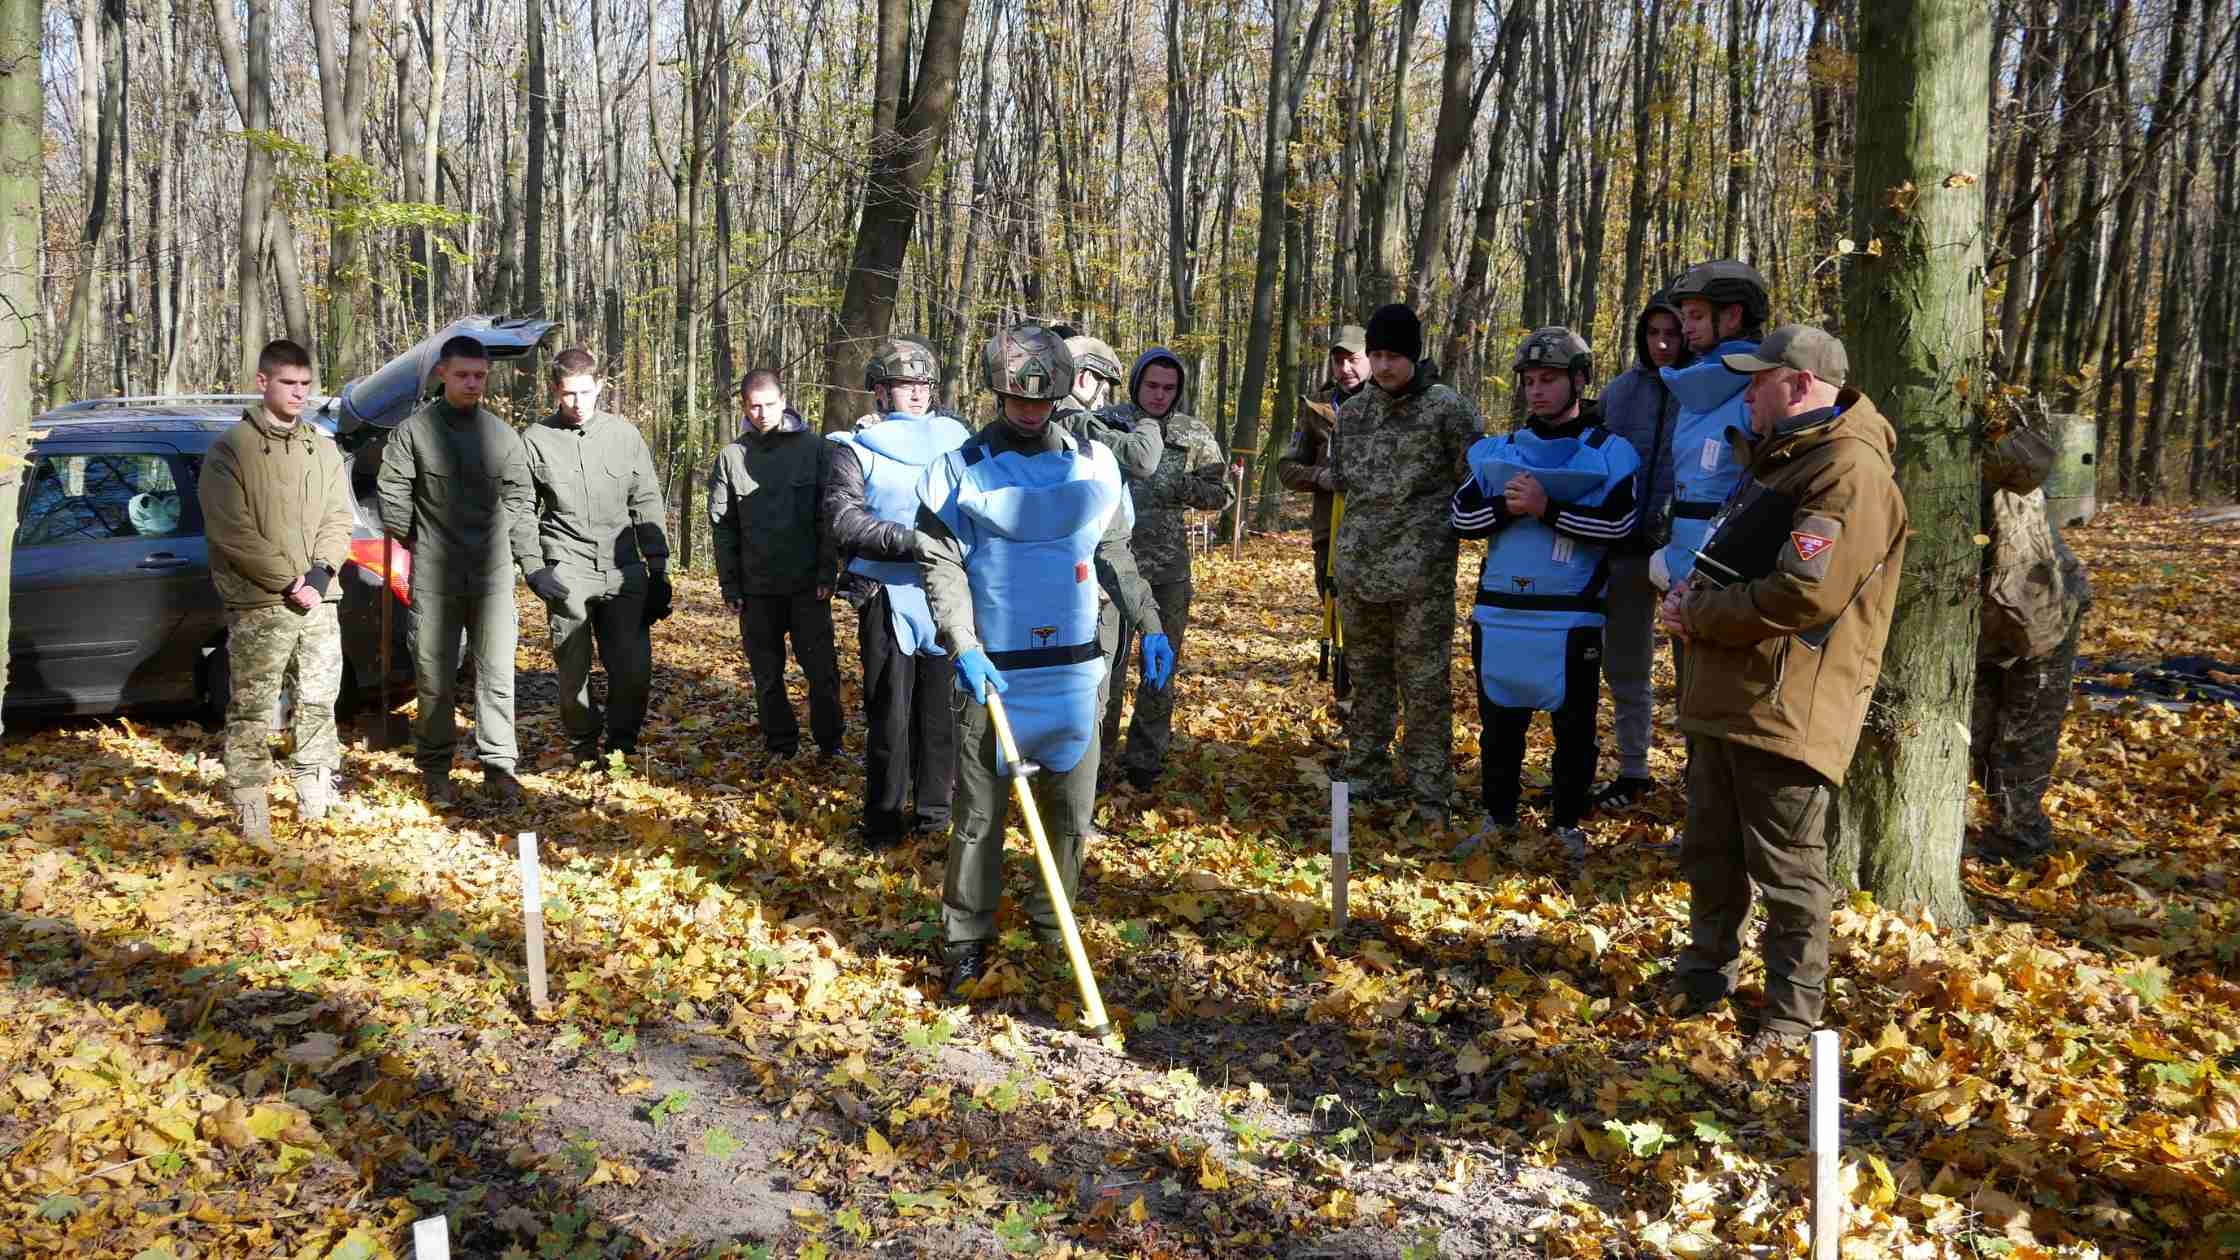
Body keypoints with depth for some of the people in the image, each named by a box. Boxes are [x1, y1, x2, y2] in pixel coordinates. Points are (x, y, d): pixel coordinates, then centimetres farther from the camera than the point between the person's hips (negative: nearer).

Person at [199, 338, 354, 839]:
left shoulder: (324, 449, 12)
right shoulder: (231, 448, -3)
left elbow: (338, 518, 9)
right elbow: (232, 531, -9)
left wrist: (321, 572, -8)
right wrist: (287, 581, -14)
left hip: (319, 600, 5)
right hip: (258, 605, -5)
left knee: (319, 704, 11)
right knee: (251, 711, -2)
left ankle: (316, 798, 23)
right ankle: (250, 810, 3)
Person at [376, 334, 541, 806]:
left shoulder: (503, 436, 6)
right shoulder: (413, 431, -1)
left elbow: (521, 505, 9)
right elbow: (393, 496, 0)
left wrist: (533, 565, 6)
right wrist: (417, 542, 4)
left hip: (493, 575, 2)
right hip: (433, 577, -1)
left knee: (497, 675, 2)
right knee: (434, 678, 5)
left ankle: (498, 763, 11)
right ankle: (435, 767, 16)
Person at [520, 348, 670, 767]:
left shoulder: (624, 434, 8)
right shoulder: (536, 440, 2)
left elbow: (648, 505, 10)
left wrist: (659, 569, 8)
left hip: (624, 572, 2)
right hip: (567, 572, -1)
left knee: (634, 668, -3)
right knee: (573, 669, 2)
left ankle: (622, 743, 17)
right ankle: (582, 744, 22)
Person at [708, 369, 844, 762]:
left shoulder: (814, 447, -1)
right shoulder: (731, 456, 3)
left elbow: (828, 516, -1)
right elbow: (722, 526, 6)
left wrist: (828, 571, -7)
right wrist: (729, 584, 2)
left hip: (808, 583, -2)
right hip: (756, 586, 2)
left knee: (822, 668, -1)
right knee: (767, 673, 9)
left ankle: (829, 740, 14)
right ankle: (780, 742, 21)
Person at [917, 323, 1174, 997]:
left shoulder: (1093, 463, 9)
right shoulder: (960, 470, 0)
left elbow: (1116, 554, 18)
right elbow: (940, 564, -4)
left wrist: (1150, 625, 13)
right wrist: (963, 646, -15)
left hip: (1076, 665, 3)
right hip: (995, 670, -3)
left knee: (1071, 806, 10)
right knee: (980, 810, 1)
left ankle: (1052, 923, 26)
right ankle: (967, 938, 13)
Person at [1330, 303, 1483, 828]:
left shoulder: (1448, 409, -7)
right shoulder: (1352, 411, 10)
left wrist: (1427, 522, -3)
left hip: (1421, 574, -5)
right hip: (1357, 569, 5)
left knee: (1425, 686, -1)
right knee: (1367, 678, 15)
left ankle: (1429, 794, 8)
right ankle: (1363, 779, 27)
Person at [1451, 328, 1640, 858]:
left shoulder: (1610, 452, -2)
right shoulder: (1498, 451, 9)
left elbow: (1617, 524, -15)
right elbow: (1461, 516, 3)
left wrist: (1548, 509, -21)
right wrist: (1505, 508, -15)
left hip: (1572, 618, -3)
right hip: (1499, 612, 3)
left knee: (1574, 727, 7)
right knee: (1500, 721, 12)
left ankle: (1568, 823, 22)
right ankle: (1497, 817, 26)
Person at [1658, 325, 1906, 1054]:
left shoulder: (1850, 472, -17)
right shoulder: (1778, 457, 18)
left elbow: (1803, 595, -26)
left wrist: (1698, 615, -14)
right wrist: (1696, 593, 4)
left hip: (1786, 707, -10)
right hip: (1724, 692, 10)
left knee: (1787, 870, 1)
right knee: (1710, 851, 20)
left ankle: (1792, 1016, 15)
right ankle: (1706, 977, 36)